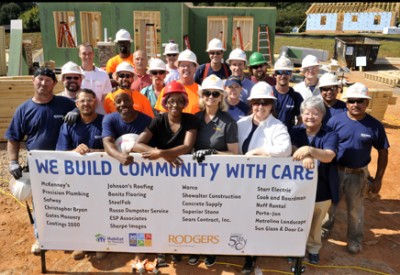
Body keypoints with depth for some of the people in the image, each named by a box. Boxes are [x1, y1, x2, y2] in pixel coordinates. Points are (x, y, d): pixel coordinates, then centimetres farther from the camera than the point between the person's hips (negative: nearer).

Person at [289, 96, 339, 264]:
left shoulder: (330, 135, -8)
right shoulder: (295, 132, 0)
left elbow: (328, 156, -25)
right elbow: (292, 150, -16)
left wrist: (309, 150, -45)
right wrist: (304, 157, -38)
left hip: (321, 189, -1)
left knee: (316, 223, 18)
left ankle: (313, 248, 42)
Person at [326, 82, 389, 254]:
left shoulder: (375, 126, -9)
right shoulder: (335, 120, -11)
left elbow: (383, 152, -1)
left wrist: (378, 179, -1)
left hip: (359, 174, 0)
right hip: (335, 171, 0)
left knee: (356, 208, 17)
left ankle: (355, 239, 39)